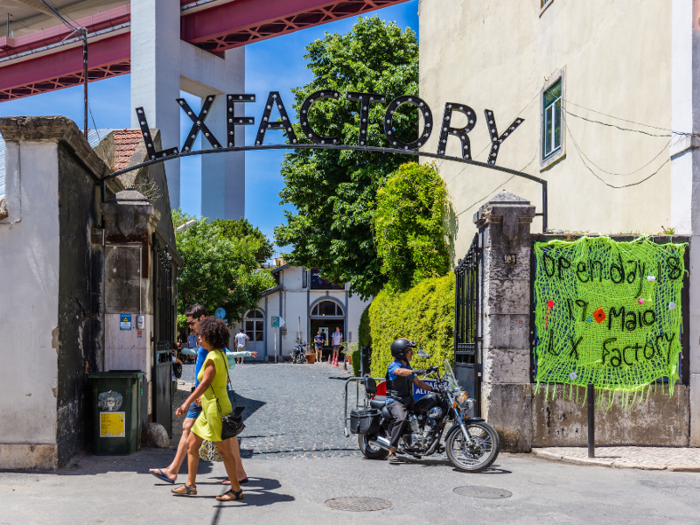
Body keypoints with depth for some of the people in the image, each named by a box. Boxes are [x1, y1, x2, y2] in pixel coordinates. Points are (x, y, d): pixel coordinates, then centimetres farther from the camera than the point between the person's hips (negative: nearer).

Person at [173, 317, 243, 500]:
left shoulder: (212, 357, -17)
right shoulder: (221, 355, 11)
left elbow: (205, 383, -27)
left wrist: (187, 403, -31)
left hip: (216, 408, -10)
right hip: (209, 409, 10)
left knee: (224, 451, -2)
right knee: (191, 443, 14)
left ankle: (236, 490, 8)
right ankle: (190, 485, 21)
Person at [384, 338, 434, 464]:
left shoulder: (408, 367, 19)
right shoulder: (393, 366, -8)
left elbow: (418, 382, 19)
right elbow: (401, 372, -31)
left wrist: (433, 389, 5)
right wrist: (416, 372, -48)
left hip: (407, 400, 8)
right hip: (394, 400, -8)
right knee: (401, 418, -33)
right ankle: (391, 452, -33)